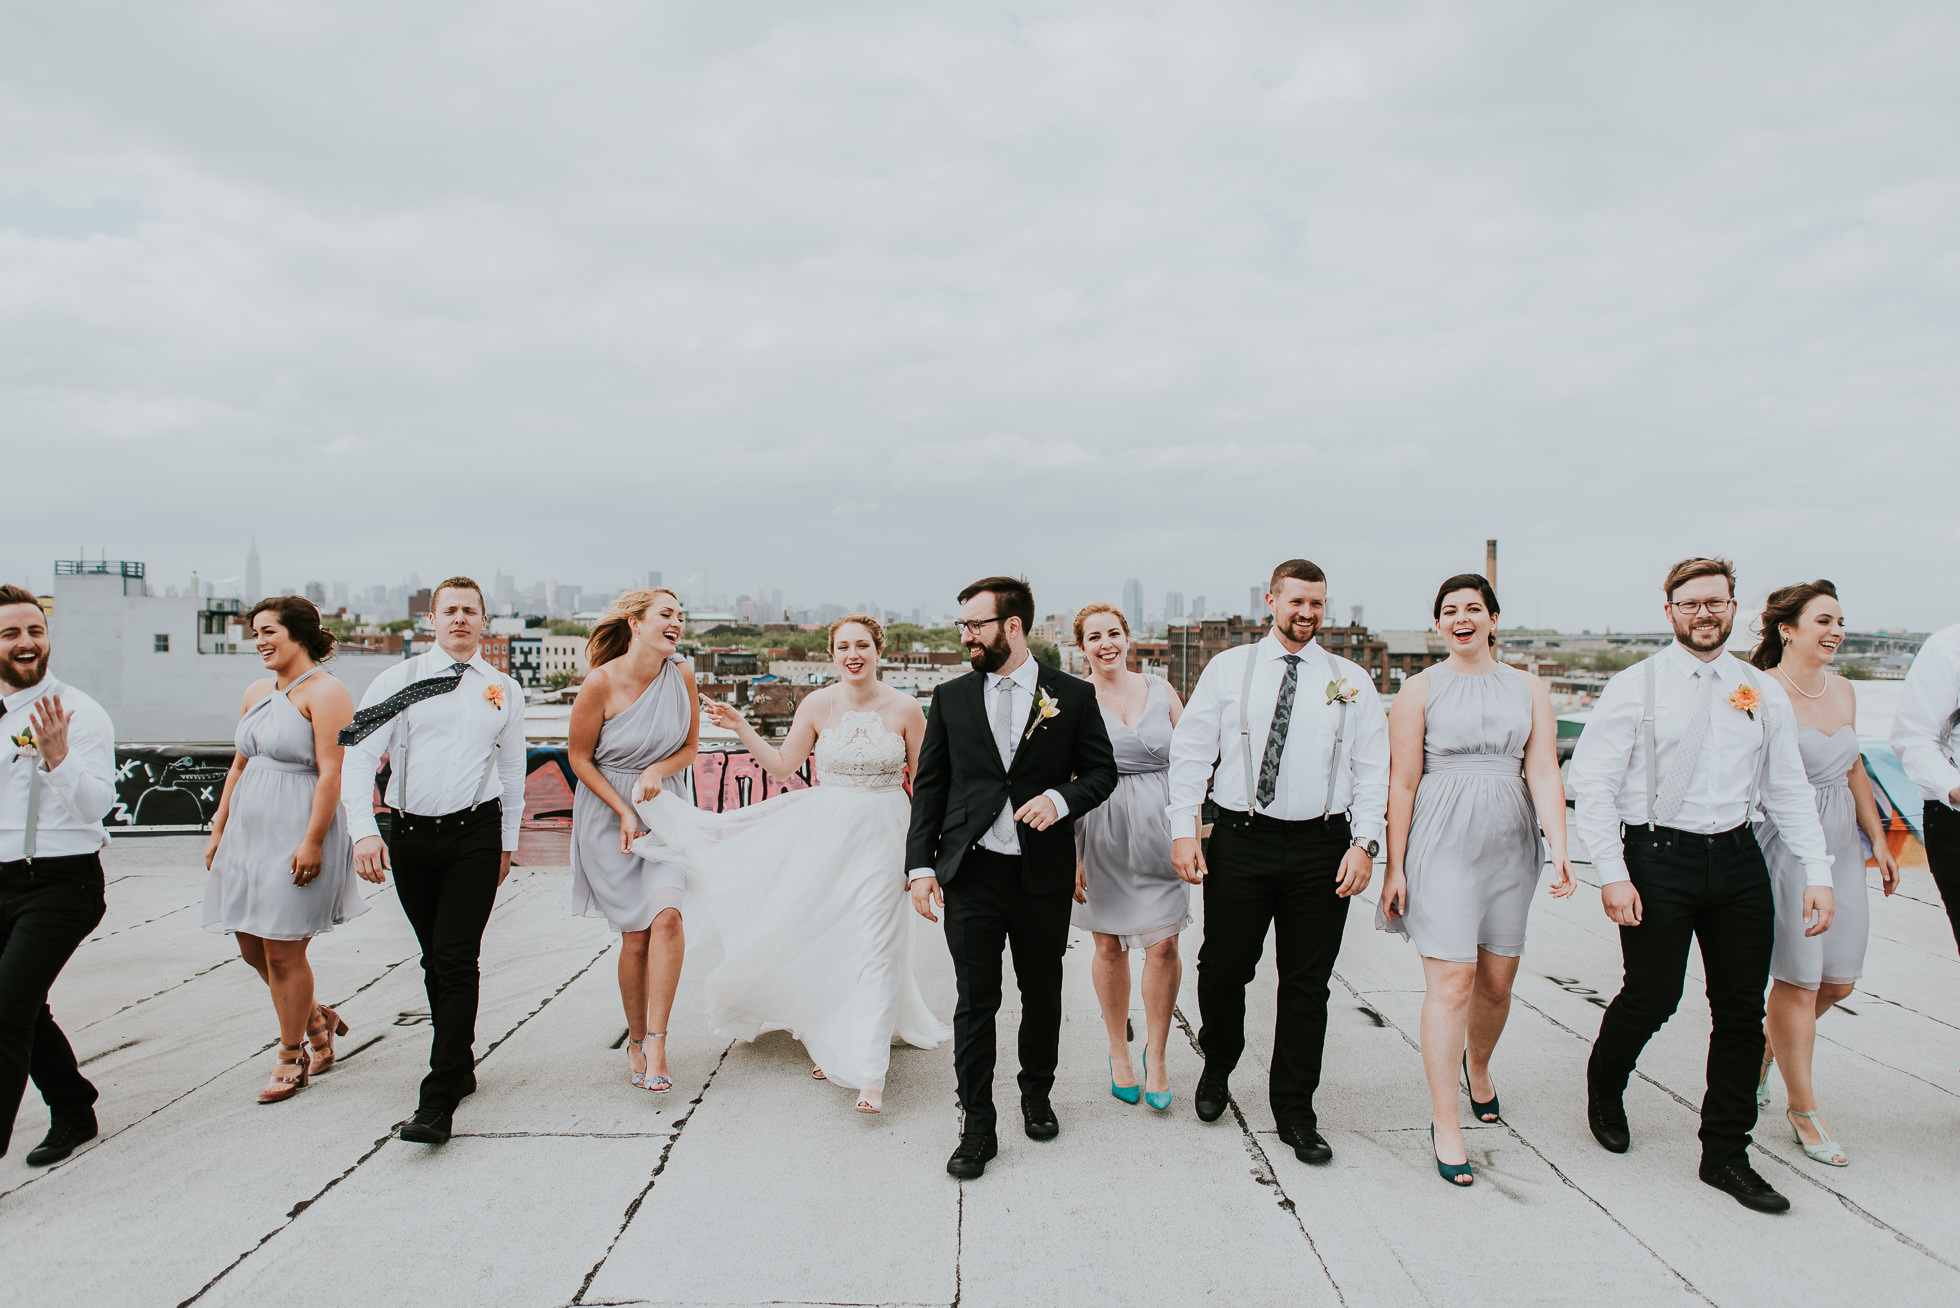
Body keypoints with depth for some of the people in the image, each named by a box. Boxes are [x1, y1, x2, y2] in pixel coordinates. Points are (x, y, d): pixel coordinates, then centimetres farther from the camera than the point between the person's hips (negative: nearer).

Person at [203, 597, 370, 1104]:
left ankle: (291, 1057, 15)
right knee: (251, 947, 12)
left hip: (296, 835, -8)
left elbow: (331, 772, -17)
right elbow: (239, 766, 20)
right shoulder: (257, 692, 14)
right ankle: (318, 1022, 32)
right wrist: (218, 828, 17)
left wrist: (313, 841, -21)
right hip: (248, 831, 8)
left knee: (282, 951, -2)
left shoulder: (323, 692, -11)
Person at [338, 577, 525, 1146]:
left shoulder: (504, 690, 7)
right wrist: (365, 831, -17)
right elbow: (357, 758, -5)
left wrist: (508, 842, 17)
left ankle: (438, 1102, -9)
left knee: (457, 960, -10)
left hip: (475, 832, -1)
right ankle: (461, 1066, 31)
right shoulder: (400, 681, 2)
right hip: (409, 834, 1)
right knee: (434, 960, 13)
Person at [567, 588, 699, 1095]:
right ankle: (635, 1040, 23)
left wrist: (656, 772, -13)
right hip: (610, 814, -2)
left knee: (666, 915, -17)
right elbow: (579, 757, -5)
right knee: (635, 933, 1)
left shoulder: (681, 676, -5)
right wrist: (624, 812, -10)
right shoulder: (601, 683, -14)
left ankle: (656, 1042, -7)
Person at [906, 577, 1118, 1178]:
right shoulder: (951, 697, 5)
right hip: (971, 874, 1)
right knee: (975, 1002, 4)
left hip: (1043, 875, 0)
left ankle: (1037, 1097, 39)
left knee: (1043, 995, 15)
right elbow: (929, 785, 6)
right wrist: (921, 865, -2)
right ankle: (977, 1126, 17)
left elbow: (1102, 770, 6)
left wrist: (1063, 799, -15)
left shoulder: (1072, 695, 0)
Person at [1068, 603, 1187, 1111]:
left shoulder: (1161, 691, 6)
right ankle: (1119, 1052, 28)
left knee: (1164, 944, -3)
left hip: (1159, 826, 2)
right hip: (1101, 831, -1)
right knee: (1109, 946, 9)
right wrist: (1070, 854, -9)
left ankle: (1156, 1052, 18)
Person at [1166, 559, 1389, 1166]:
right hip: (1240, 842, -1)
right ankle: (1217, 1067, 35)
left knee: (1307, 984, 7)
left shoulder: (1350, 680, 8)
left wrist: (1364, 842, -6)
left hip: (1322, 848, 1)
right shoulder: (1227, 670, 4)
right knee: (1224, 967, 5)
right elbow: (1190, 752, 2)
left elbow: (1373, 768, 5)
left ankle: (1295, 1114, 23)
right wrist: (1183, 831, -7)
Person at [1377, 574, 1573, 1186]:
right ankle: (1445, 1120, 1)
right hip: (1442, 843, -3)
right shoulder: (1420, 689, 1)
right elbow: (1403, 782, -1)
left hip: (1509, 844, 4)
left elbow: (1543, 773, 1)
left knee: (1497, 980, 12)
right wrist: (1394, 867, -4)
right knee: (1451, 978, -9)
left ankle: (1477, 1066, 42)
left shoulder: (1529, 689, 10)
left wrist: (1559, 846, -13)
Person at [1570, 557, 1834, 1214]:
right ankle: (1604, 1088, 31)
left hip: (1737, 858, 4)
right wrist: (1612, 874, -13)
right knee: (1652, 996, 0)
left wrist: (1817, 873, 5)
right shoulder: (1635, 687, -4)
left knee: (1742, 1009, 7)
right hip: (1659, 857, -4)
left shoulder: (1763, 693, 9)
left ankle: (1725, 1154, 22)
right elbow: (1591, 784, -7)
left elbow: (1790, 791, 14)